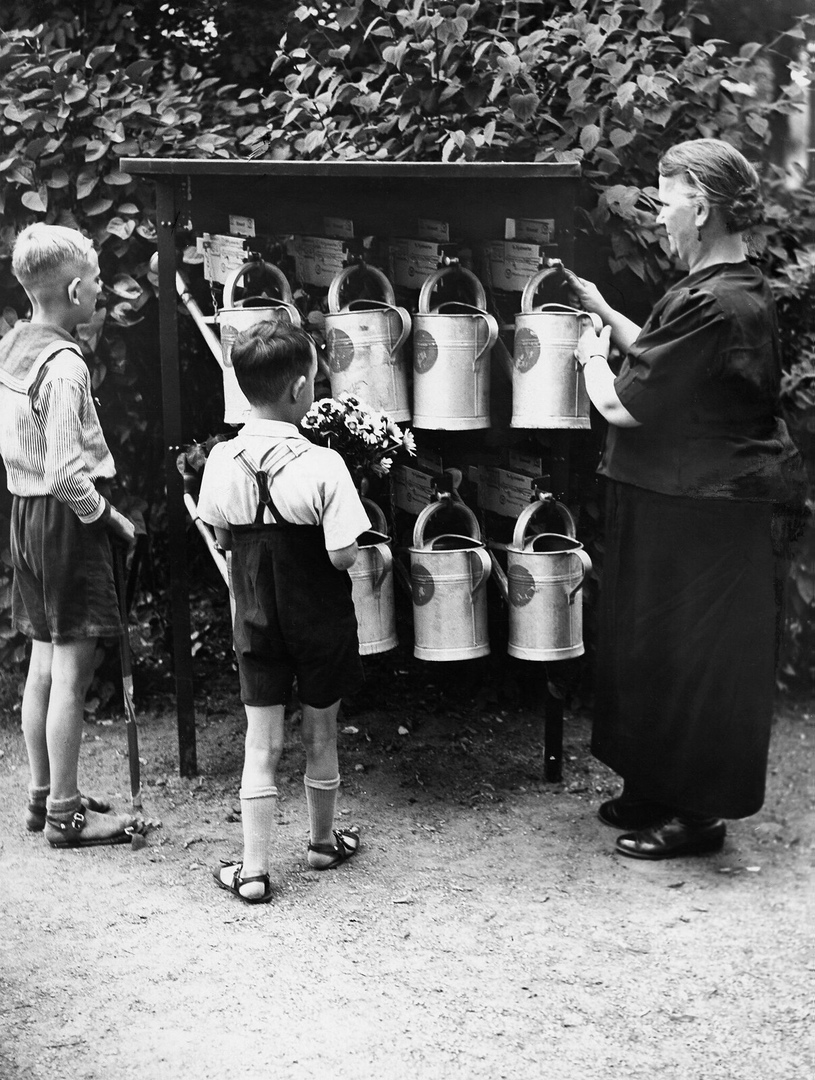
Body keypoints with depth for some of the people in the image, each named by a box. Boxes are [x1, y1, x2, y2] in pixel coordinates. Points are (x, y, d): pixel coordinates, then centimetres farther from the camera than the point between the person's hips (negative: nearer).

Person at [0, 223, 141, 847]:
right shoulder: (64, 365, -21)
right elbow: (66, 475, -25)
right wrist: (110, 519, -10)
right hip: (65, 519, -9)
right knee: (72, 670, -1)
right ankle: (66, 814, 8)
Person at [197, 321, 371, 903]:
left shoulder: (222, 461, -7)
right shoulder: (323, 465, -20)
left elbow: (223, 538, 5)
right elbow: (342, 555, -20)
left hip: (255, 620, 3)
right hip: (320, 623, -2)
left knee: (261, 743, 9)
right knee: (320, 734, 16)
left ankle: (253, 870, 10)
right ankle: (323, 841, 36)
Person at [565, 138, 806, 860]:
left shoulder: (709, 304, -23)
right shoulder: (743, 290, 10)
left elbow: (623, 405, -20)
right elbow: (667, 363, 22)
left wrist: (593, 353, -1)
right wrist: (606, 314, 21)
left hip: (704, 513, -10)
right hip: (705, 498, 10)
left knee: (695, 660, 2)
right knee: (661, 649, 18)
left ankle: (698, 814, 16)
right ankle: (661, 793, 31)